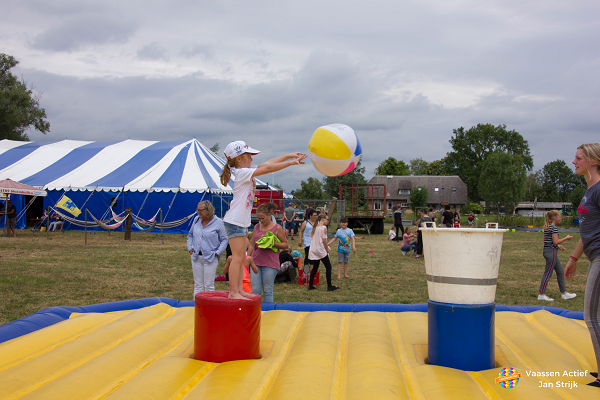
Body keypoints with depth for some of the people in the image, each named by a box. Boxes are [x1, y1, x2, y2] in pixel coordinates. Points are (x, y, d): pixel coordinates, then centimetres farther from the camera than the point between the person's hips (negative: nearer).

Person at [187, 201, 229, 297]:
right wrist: (190, 248, 6)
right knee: (197, 285, 9)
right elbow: (190, 235, 20)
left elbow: (224, 240, -2)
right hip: (196, 257, 4)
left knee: (209, 285, -1)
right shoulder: (196, 219, 7)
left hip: (210, 258, -4)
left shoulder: (218, 222, -6)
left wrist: (217, 252, -12)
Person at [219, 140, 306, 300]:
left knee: (241, 258, 11)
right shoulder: (242, 172, -13)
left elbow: (267, 163, 15)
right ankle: (233, 292, -5)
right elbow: (268, 168, -17)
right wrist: (291, 162, -13)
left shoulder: (246, 172, 13)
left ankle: (239, 290, 16)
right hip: (235, 221, -10)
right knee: (237, 257, -8)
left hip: (242, 221, 10)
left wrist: (289, 155, 12)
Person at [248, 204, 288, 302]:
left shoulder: (277, 228, 0)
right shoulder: (257, 227, 12)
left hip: (270, 264, -4)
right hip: (256, 262, 4)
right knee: (255, 290, 1)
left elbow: (285, 244, 2)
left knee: (267, 290, -1)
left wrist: (273, 244, -15)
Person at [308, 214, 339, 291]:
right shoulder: (323, 228, -9)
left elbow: (312, 238, 13)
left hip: (313, 250, 8)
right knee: (328, 267, 1)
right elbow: (324, 240, -12)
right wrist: (327, 249, 0)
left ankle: (310, 285, 10)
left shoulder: (315, 228, 13)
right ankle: (329, 286, 1)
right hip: (321, 250, -8)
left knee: (315, 267, 13)